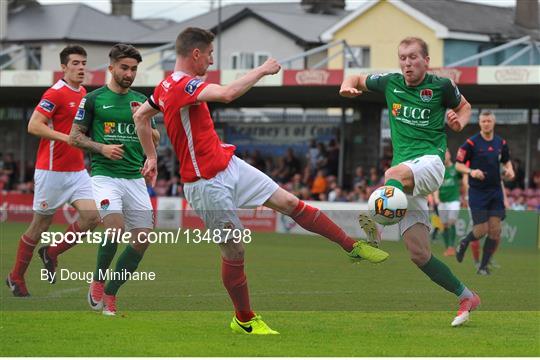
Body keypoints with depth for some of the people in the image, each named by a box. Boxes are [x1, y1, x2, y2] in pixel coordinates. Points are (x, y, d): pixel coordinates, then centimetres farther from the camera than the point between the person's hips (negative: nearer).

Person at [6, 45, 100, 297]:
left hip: (77, 170, 7)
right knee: (40, 225, 2)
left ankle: (52, 253, 12)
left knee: (92, 217, -9)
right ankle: (16, 277, 19)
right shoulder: (55, 93, -13)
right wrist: (67, 138, -25)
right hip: (52, 170, -7)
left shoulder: (83, 94, 11)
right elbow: (33, 126, -20)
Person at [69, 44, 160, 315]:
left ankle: (109, 293, 8)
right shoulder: (93, 99, 1)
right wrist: (101, 147, -13)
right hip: (105, 175, -5)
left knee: (143, 237, -6)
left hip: (135, 178, 5)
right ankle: (98, 280, -2)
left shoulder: (141, 101, 13)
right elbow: (74, 137, 3)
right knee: (115, 225, -27)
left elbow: (155, 141, 16)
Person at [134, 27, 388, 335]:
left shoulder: (167, 85, 8)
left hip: (229, 165, 9)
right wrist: (263, 70, -25)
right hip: (207, 183, -9)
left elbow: (141, 117, 21)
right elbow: (228, 93, -38)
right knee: (235, 249, -1)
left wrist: (151, 157, 24)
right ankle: (244, 320, 16)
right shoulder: (183, 85, -23)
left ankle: (353, 246, 12)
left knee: (290, 203, 5)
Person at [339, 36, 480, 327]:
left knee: (395, 175, -41)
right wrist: (347, 86, 4)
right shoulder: (390, 83, 11)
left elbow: (464, 107, 23)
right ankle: (466, 297, 12)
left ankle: (376, 222, -70)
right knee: (418, 253, -3)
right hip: (404, 170, 4)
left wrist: (459, 122, 0)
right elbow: (357, 79, 28)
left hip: (430, 160, -4)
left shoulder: (441, 86, 3)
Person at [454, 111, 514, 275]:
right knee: (481, 229, -9)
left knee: (495, 230, -4)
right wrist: (471, 171, -23)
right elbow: (458, 165, -4)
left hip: (496, 192, 4)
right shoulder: (471, 143, -8)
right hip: (477, 192, -4)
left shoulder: (501, 143, 6)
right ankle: (463, 244, 25)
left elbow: (507, 161, 22)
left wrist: (510, 171, 0)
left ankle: (483, 266, 8)